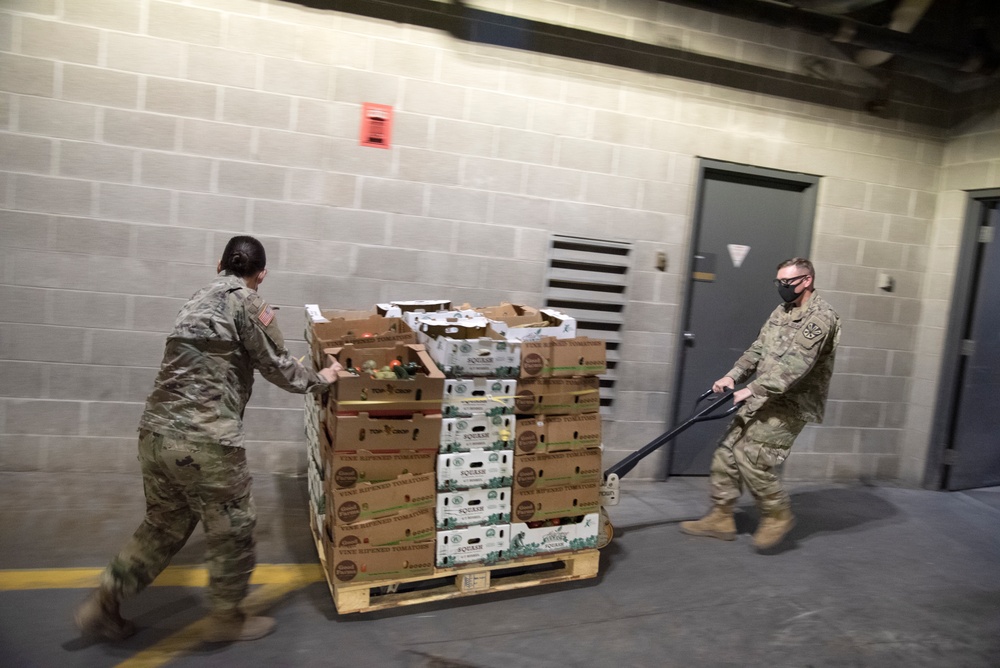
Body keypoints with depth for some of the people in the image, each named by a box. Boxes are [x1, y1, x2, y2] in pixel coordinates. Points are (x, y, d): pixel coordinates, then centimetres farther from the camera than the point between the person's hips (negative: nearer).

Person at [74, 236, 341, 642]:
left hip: (156, 431, 8)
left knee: (164, 526, 25)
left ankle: (103, 606, 31)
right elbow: (276, 367, -1)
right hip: (205, 439, -8)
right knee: (233, 528, 11)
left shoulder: (199, 300, 19)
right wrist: (321, 379, 16)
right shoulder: (246, 302, -5)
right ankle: (226, 619, 27)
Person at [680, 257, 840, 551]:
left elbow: (796, 365, -24)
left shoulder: (821, 317, -15)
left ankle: (778, 515, 7)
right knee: (727, 451, 4)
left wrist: (752, 389, -27)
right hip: (764, 399, 9)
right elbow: (757, 350, 15)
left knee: (751, 456, -15)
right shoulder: (782, 311, 15)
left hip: (791, 404, -9)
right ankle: (721, 518, 14)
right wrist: (733, 376, -1)